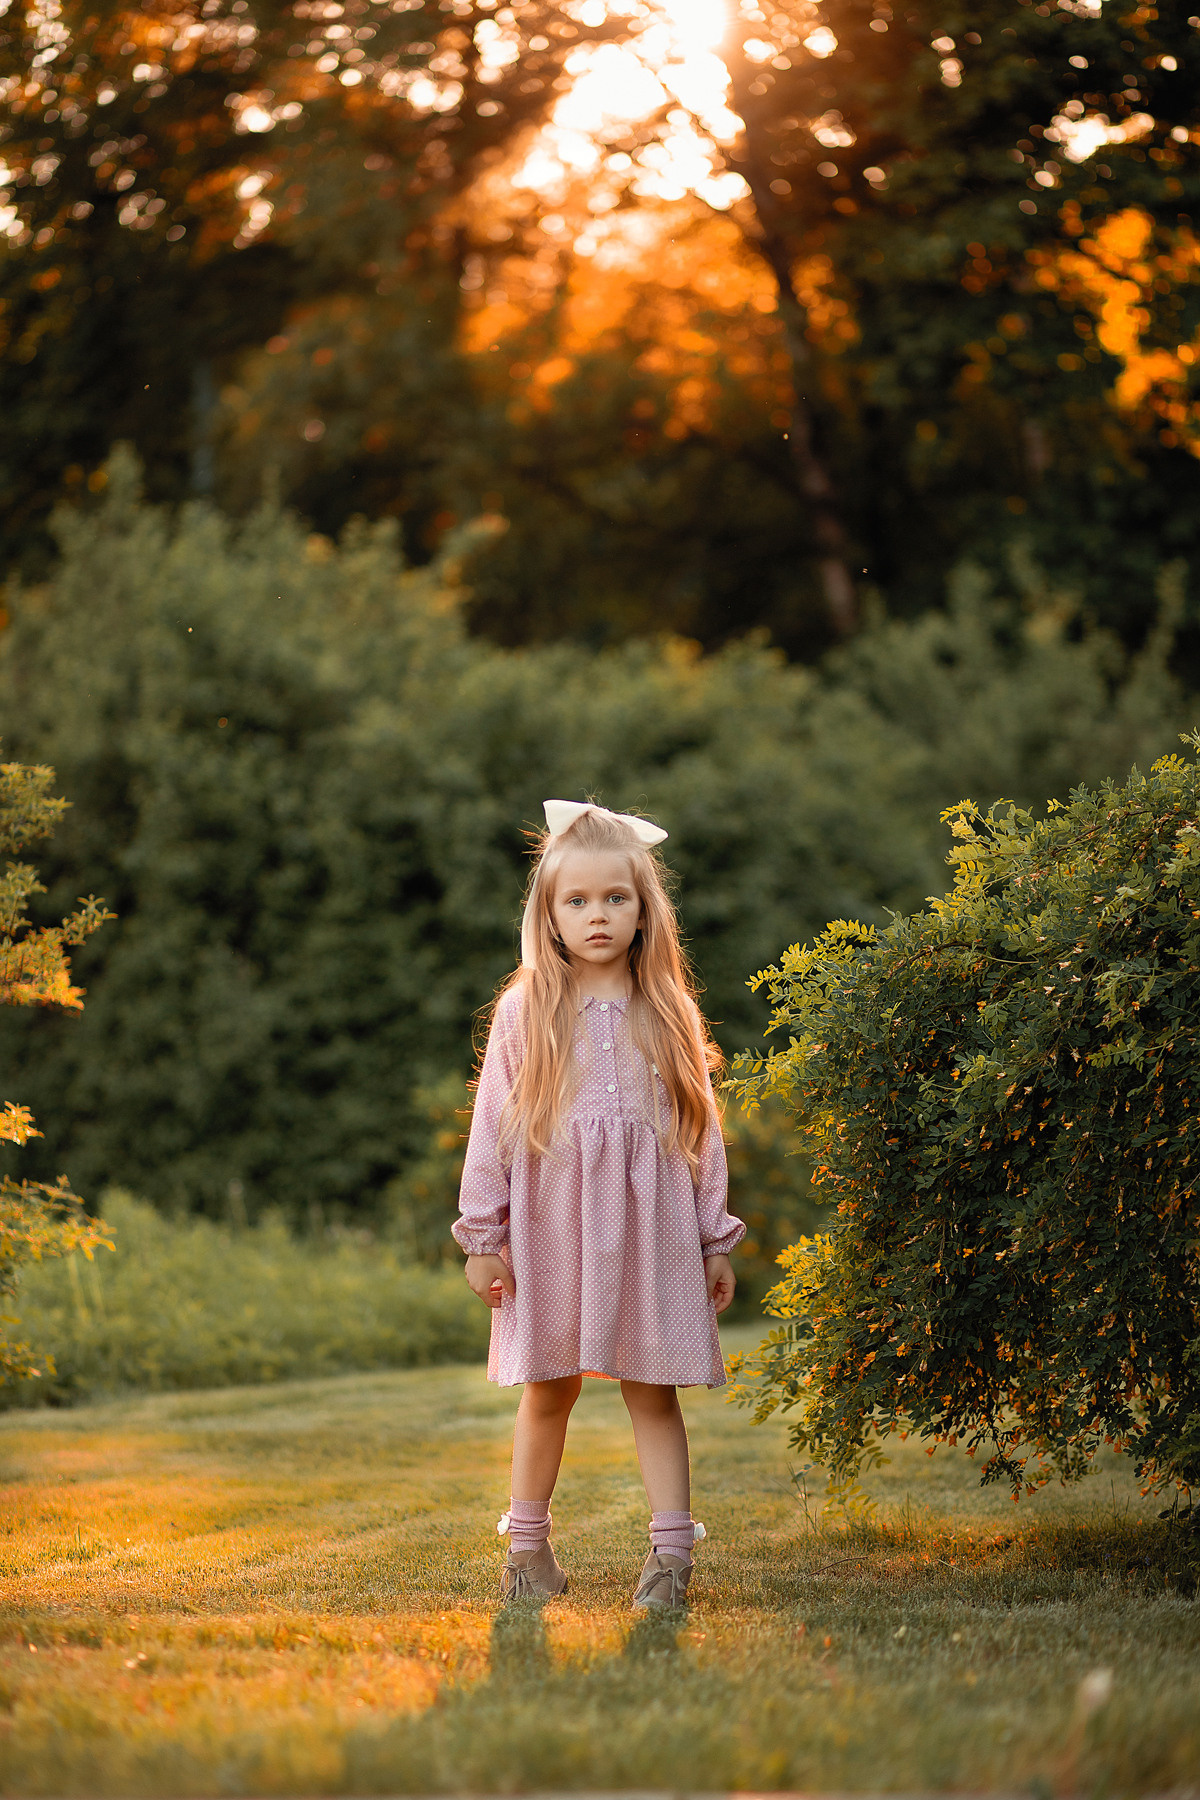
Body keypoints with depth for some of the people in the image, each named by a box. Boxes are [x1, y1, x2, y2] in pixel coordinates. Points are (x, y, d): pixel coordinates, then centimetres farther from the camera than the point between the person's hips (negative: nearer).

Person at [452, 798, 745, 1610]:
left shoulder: (669, 1014, 5)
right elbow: (494, 1122, 3)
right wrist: (483, 1236, 0)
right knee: (548, 1391, 7)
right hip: (550, 1228, 0)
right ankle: (528, 1545, 20)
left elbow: (702, 1129, 8)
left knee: (654, 1391, 1)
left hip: (649, 1228, 0)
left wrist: (715, 1242, 7)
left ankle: (672, 1554, 2)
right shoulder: (525, 1011, 1)